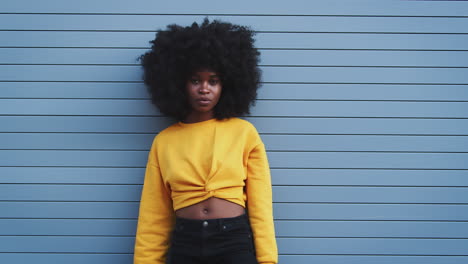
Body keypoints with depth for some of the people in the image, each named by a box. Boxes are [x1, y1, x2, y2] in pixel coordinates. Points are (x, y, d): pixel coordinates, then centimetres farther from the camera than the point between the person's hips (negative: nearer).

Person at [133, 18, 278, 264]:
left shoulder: (244, 132, 1)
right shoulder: (163, 141, 5)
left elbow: (260, 203, -2)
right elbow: (153, 213, 5)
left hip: (236, 242, -1)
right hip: (184, 244, 2)